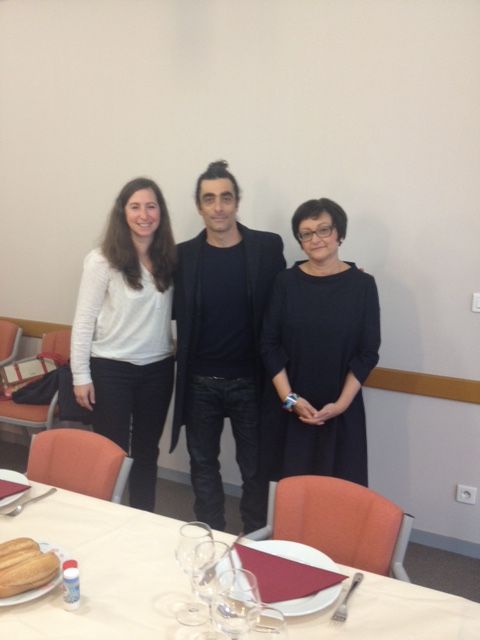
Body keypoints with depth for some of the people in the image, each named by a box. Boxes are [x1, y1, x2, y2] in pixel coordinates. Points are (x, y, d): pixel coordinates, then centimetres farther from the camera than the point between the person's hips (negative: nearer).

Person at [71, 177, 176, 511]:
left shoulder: (170, 259, 2)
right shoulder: (102, 260, -10)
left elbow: (175, 312, 9)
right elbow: (84, 320, -8)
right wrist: (81, 375, -8)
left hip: (158, 369, 4)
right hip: (111, 369, -4)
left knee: (147, 450, 16)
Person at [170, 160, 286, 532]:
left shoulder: (268, 247, -5)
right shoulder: (184, 254, 0)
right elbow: (179, 312, 5)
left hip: (250, 380, -2)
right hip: (200, 382, 2)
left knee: (255, 468, 11)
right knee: (203, 464, 15)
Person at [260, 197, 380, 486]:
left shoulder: (362, 284, -4)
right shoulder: (287, 281, -1)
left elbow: (368, 352, -3)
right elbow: (270, 345, -1)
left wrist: (341, 403, -11)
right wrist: (289, 398, -10)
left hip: (341, 409, -1)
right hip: (289, 407, 1)